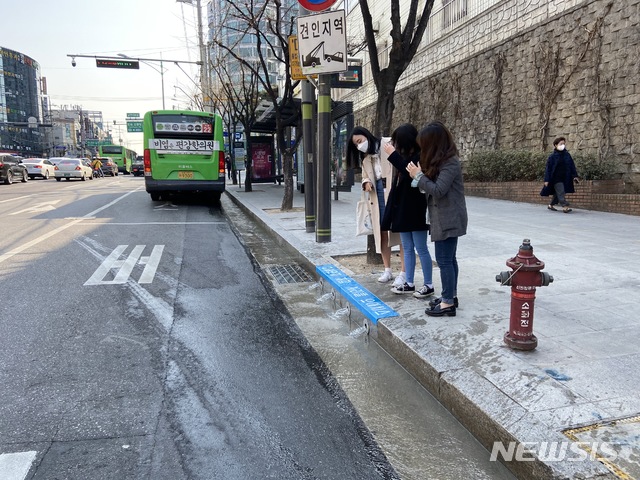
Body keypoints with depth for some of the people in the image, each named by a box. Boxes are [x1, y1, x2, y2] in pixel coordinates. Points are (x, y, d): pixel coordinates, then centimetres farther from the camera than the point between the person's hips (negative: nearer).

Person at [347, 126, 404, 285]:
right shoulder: (364, 157, 17)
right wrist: (366, 183, -1)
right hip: (377, 195, 7)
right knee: (382, 233, 9)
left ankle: (404, 272, 2)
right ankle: (387, 270, 20)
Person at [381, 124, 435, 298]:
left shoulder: (420, 157, -12)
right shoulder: (405, 157, 12)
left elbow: (410, 173, -31)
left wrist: (393, 154, -26)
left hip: (416, 211, -8)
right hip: (402, 209, 9)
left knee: (421, 249, 0)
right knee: (407, 249, 12)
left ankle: (428, 285, 11)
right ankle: (409, 283, 20)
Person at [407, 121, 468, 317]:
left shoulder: (450, 162, -17)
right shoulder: (441, 160, 13)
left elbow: (438, 190, -22)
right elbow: (432, 186, 15)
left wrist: (419, 176, -12)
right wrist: (421, 175, 0)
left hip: (448, 219, -10)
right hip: (445, 218, 10)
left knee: (444, 260, -6)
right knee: (449, 258, 15)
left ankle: (448, 303, 0)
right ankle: (451, 296, 25)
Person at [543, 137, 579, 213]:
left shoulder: (567, 155, 7)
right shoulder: (552, 156, -6)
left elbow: (572, 166, 10)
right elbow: (548, 168, -6)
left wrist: (575, 176, 3)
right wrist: (547, 180, -11)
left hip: (565, 178, 5)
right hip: (556, 178, -5)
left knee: (558, 193, 11)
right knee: (560, 192, -14)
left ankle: (551, 205, 26)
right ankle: (565, 206, -20)